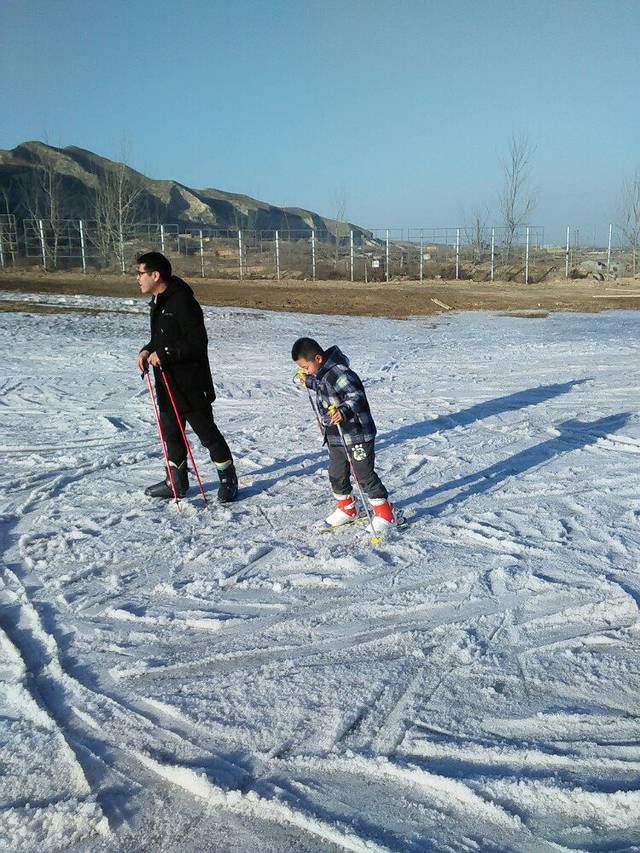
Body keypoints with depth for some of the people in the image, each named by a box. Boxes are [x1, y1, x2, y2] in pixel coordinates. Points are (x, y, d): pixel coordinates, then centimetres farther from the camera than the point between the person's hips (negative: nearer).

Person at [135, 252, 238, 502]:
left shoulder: (182, 302, -20)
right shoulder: (158, 302, 12)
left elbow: (197, 343, -22)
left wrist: (164, 354, -22)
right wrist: (148, 350, 3)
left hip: (191, 384, -9)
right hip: (168, 383, 10)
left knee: (206, 432, 2)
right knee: (171, 432, 16)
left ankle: (228, 479, 17)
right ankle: (176, 481, 29)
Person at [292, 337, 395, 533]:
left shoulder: (339, 373, -25)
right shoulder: (322, 373, 5)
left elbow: (357, 396, -34)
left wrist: (344, 411, -51)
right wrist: (308, 381, 37)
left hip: (357, 437, -9)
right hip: (335, 437, 9)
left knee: (365, 475, -1)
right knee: (336, 475, 16)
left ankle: (384, 513, 13)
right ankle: (347, 509, 36)